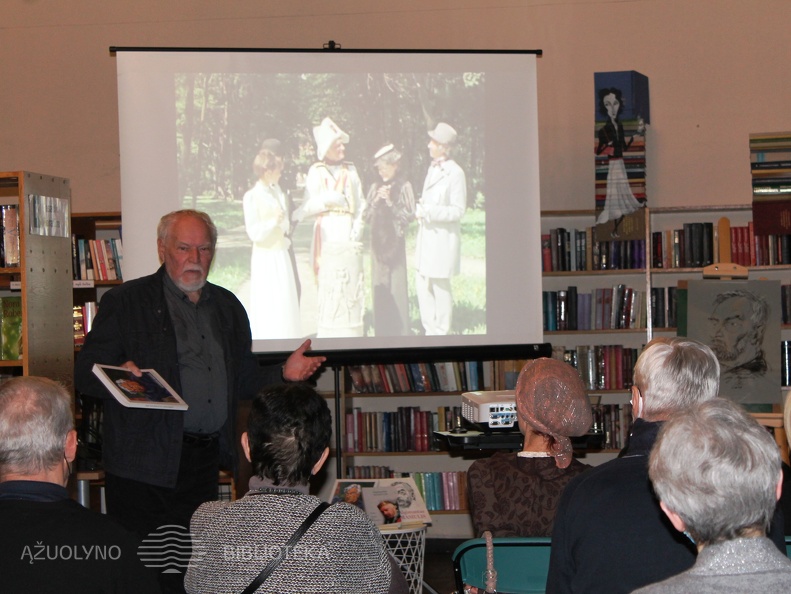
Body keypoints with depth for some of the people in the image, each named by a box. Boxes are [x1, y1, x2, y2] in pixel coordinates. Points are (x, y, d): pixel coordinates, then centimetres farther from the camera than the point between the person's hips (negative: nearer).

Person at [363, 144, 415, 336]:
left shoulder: (404, 187, -1)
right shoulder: (375, 188, 10)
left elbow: (409, 215, -4)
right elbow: (366, 218, 8)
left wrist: (390, 203, -13)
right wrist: (375, 202, -7)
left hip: (396, 242, -4)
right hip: (378, 241, 4)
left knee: (398, 287, -6)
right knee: (379, 287, 4)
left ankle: (400, 331, 0)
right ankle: (381, 331, 10)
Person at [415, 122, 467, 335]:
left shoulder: (455, 173, -15)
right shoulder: (432, 168, 11)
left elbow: (458, 210, -16)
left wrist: (427, 211, -21)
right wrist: (419, 208, 6)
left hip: (443, 238, -8)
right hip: (427, 236, 8)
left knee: (440, 286, 2)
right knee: (422, 283, 10)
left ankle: (441, 332, 15)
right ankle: (430, 330, 21)